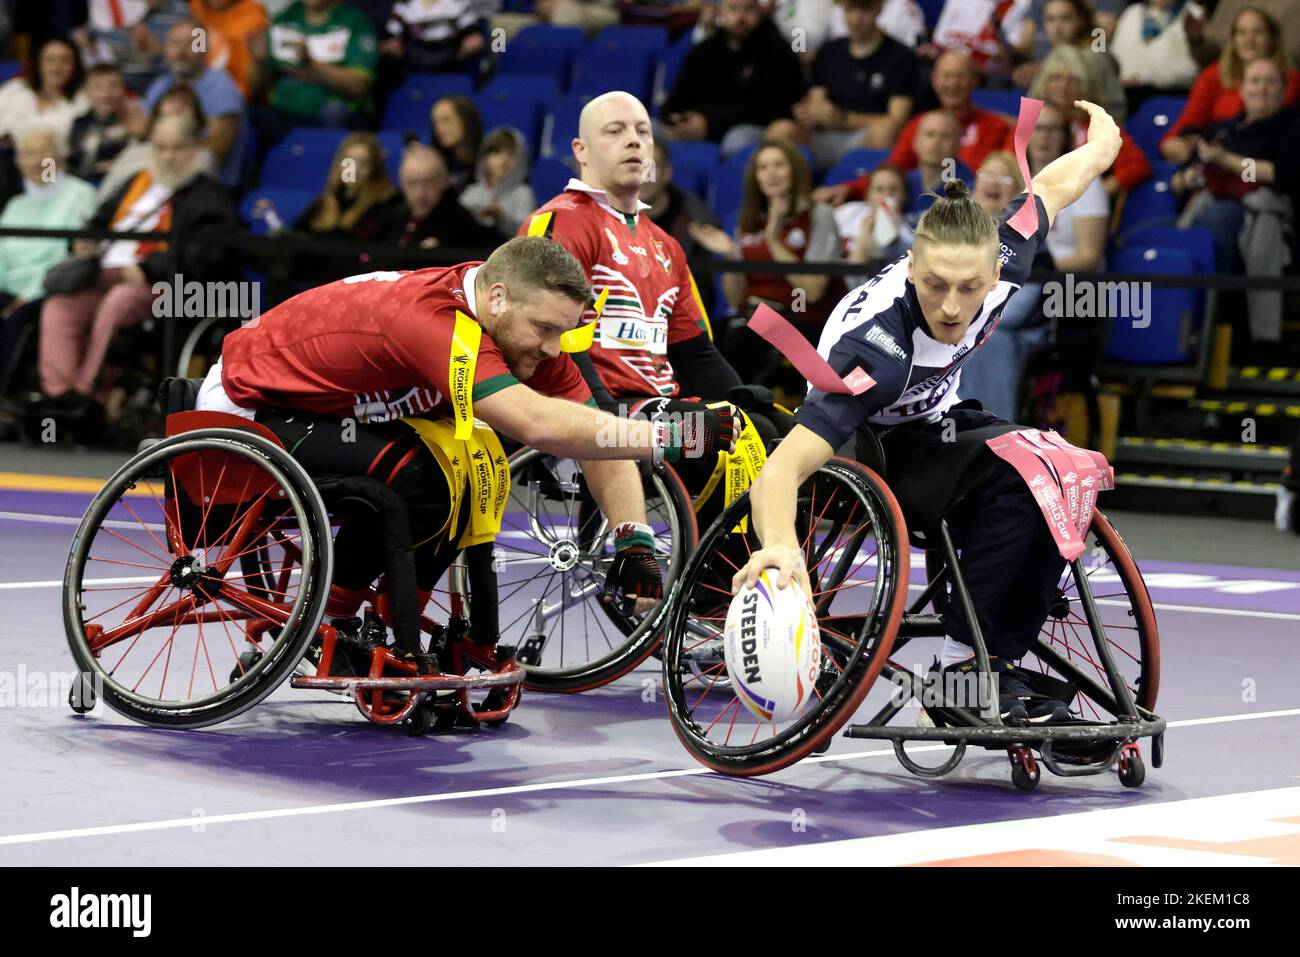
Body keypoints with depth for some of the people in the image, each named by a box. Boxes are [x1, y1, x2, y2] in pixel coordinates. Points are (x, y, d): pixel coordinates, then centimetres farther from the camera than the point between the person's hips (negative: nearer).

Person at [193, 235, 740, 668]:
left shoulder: (524, 330, -9)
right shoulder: (436, 320, -36)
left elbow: (597, 434, -6)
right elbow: (539, 425, -46)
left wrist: (634, 543, -18)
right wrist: (673, 437, -45)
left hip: (319, 408, 9)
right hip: (244, 408, -9)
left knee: (464, 473, -4)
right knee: (413, 478, -26)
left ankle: (399, 641, 3)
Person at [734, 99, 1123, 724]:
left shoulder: (999, 265, -22)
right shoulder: (877, 346, -39)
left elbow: (1050, 187, 1)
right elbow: (783, 468, -48)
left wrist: (1102, 141, 23)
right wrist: (781, 546, -69)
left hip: (931, 425, 7)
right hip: (867, 455, -7)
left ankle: (1000, 661, -13)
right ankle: (963, 663, -23)